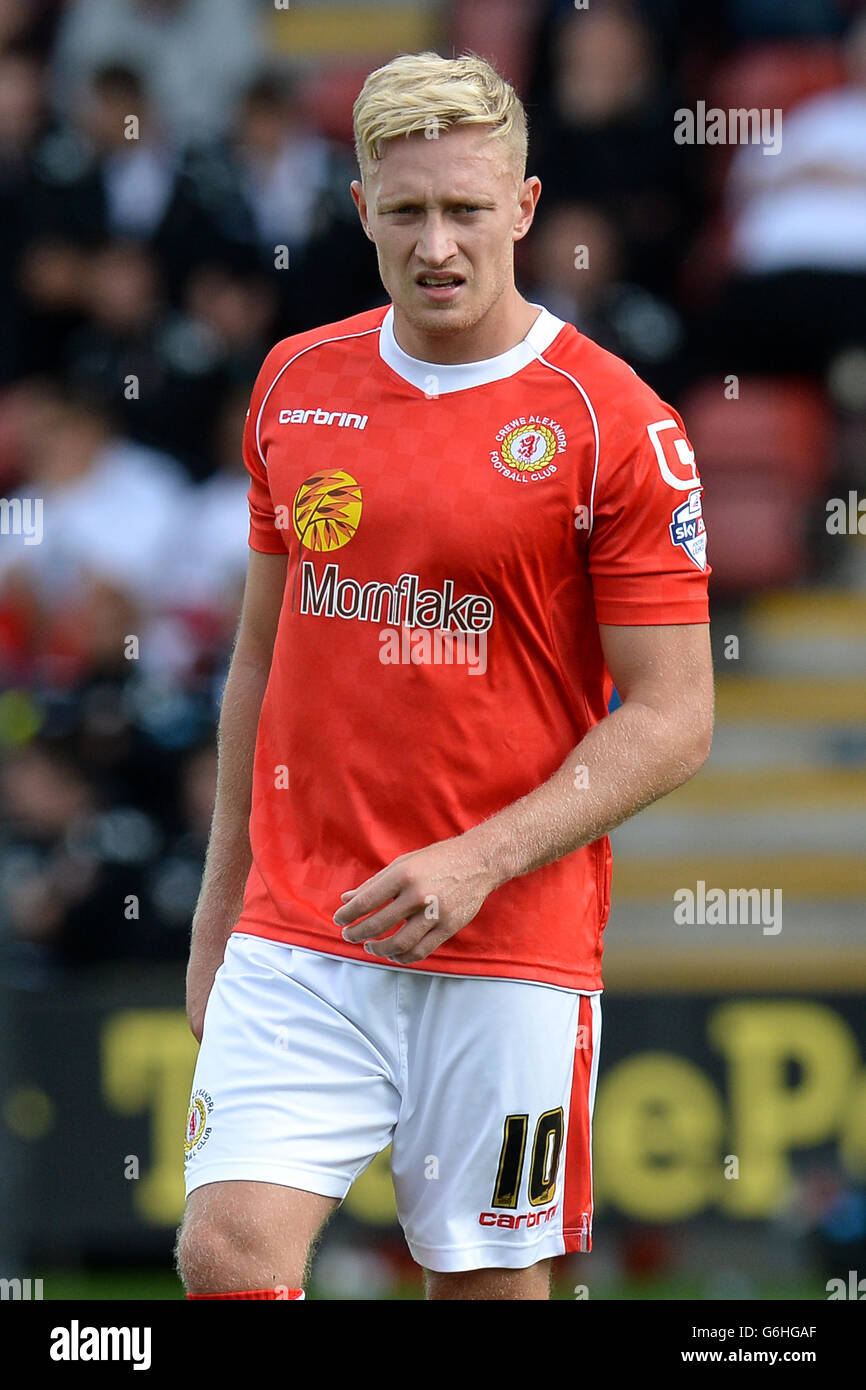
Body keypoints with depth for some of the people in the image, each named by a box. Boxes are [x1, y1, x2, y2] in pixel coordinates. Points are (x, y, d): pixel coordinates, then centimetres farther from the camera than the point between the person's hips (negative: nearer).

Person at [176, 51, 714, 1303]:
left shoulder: (614, 423, -7)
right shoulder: (296, 385, 8)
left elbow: (672, 720, -7)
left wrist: (481, 861, -18)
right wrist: (220, 897, 17)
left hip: (511, 952, -3)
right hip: (295, 935, 3)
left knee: (489, 1282, 3)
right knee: (230, 1253, -13)